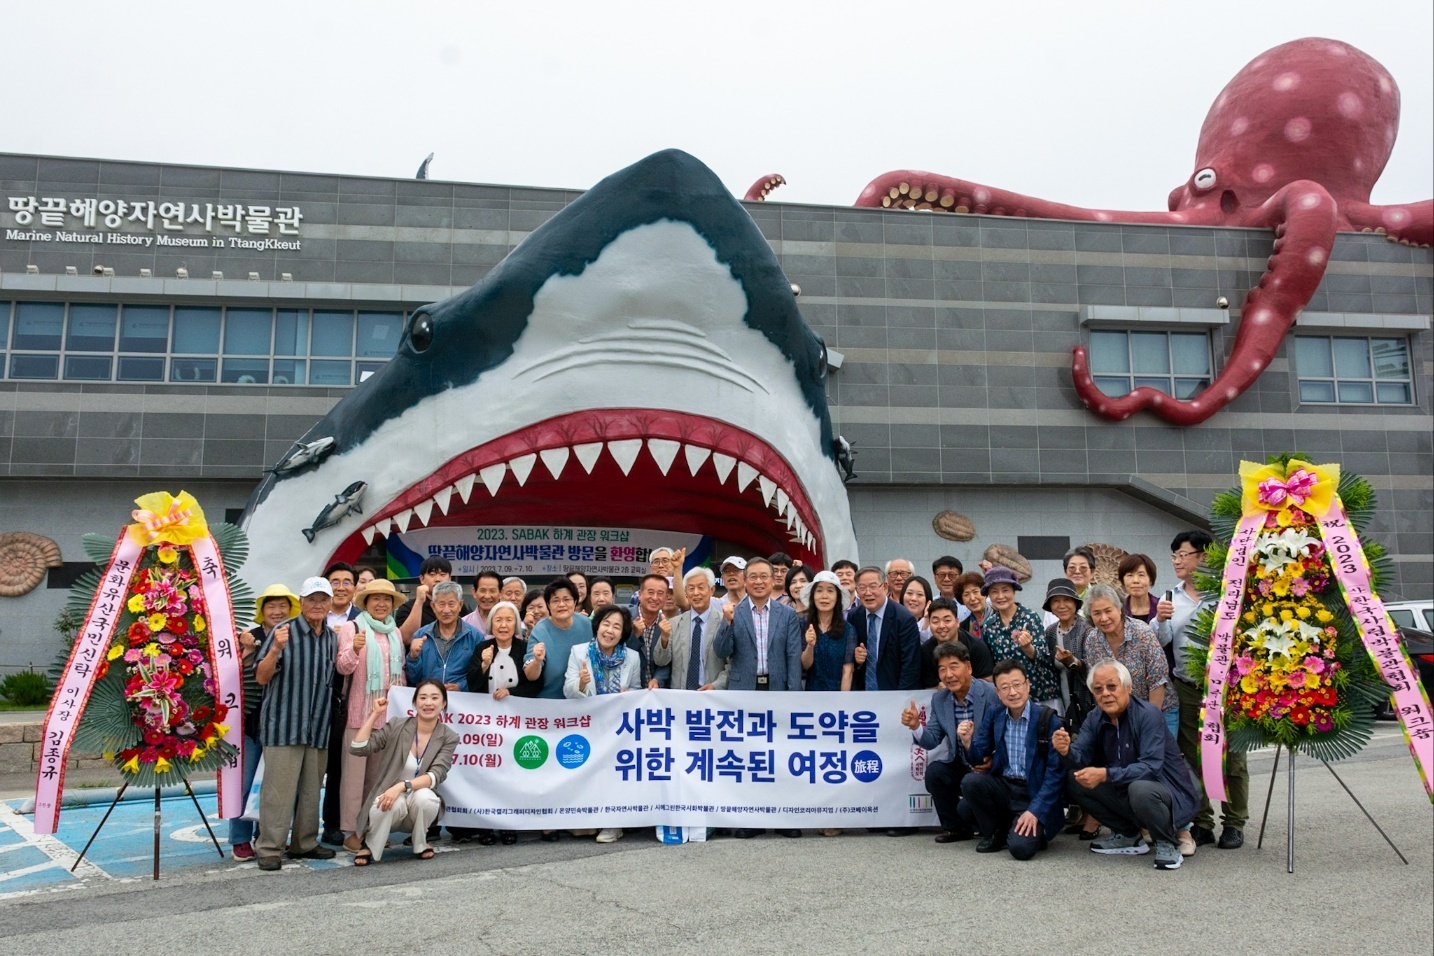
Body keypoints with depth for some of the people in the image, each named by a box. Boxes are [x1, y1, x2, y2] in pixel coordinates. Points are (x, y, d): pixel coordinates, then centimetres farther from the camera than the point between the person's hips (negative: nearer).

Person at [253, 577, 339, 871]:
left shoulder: (333, 639, 11)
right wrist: (275, 650, -25)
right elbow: (261, 678, -10)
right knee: (278, 789, -4)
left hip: (318, 727, 6)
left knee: (311, 789, 13)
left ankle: (304, 843, 24)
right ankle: (269, 848, 6)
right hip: (283, 725, -6)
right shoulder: (284, 632, -6)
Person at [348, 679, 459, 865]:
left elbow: (436, 775, -19)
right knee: (395, 804, -35)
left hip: (421, 803, 1)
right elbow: (357, 748, -12)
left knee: (424, 796, -34)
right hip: (390, 797, -1)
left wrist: (402, 786, -33)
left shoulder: (448, 738, -5)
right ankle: (369, 843, -4)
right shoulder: (397, 726, -5)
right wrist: (375, 714, -13)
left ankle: (420, 843, -1)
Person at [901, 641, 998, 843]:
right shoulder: (939, 699, 0)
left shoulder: (992, 694, -17)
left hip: (990, 767, -5)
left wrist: (994, 759, -31)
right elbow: (931, 742, -1)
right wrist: (915, 726, -21)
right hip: (959, 765, 5)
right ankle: (956, 828, 5)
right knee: (933, 771, -21)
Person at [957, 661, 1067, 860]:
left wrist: (1035, 811, -20)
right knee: (969, 781, -24)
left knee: (1021, 848, -27)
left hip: (1036, 795, -5)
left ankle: (1034, 833, 11)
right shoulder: (993, 714, 2)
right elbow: (977, 758, 5)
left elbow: (1056, 772, -13)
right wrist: (967, 741, -18)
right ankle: (996, 833, 2)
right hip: (1003, 787, 5)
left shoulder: (1048, 719, -12)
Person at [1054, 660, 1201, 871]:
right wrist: (1066, 750, -34)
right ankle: (1128, 836, 10)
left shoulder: (1148, 715, -21)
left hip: (1170, 794, -7)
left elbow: (1150, 767, -31)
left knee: (1140, 789, -38)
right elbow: (1081, 757, -10)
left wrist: (1105, 774, -40)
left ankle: (1166, 844, -7)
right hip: (1126, 792, 7)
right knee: (1074, 780, -7)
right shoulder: (1096, 720, 1)